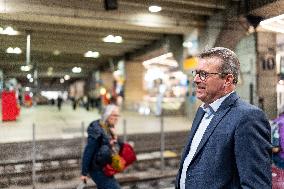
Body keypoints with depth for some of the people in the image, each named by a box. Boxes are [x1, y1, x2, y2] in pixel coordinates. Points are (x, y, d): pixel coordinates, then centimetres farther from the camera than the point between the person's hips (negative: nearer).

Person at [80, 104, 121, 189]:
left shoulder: (110, 129, 4)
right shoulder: (97, 131, -22)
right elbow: (88, 152, -20)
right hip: (97, 170, -8)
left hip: (106, 169, 8)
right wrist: (84, 173, -17)